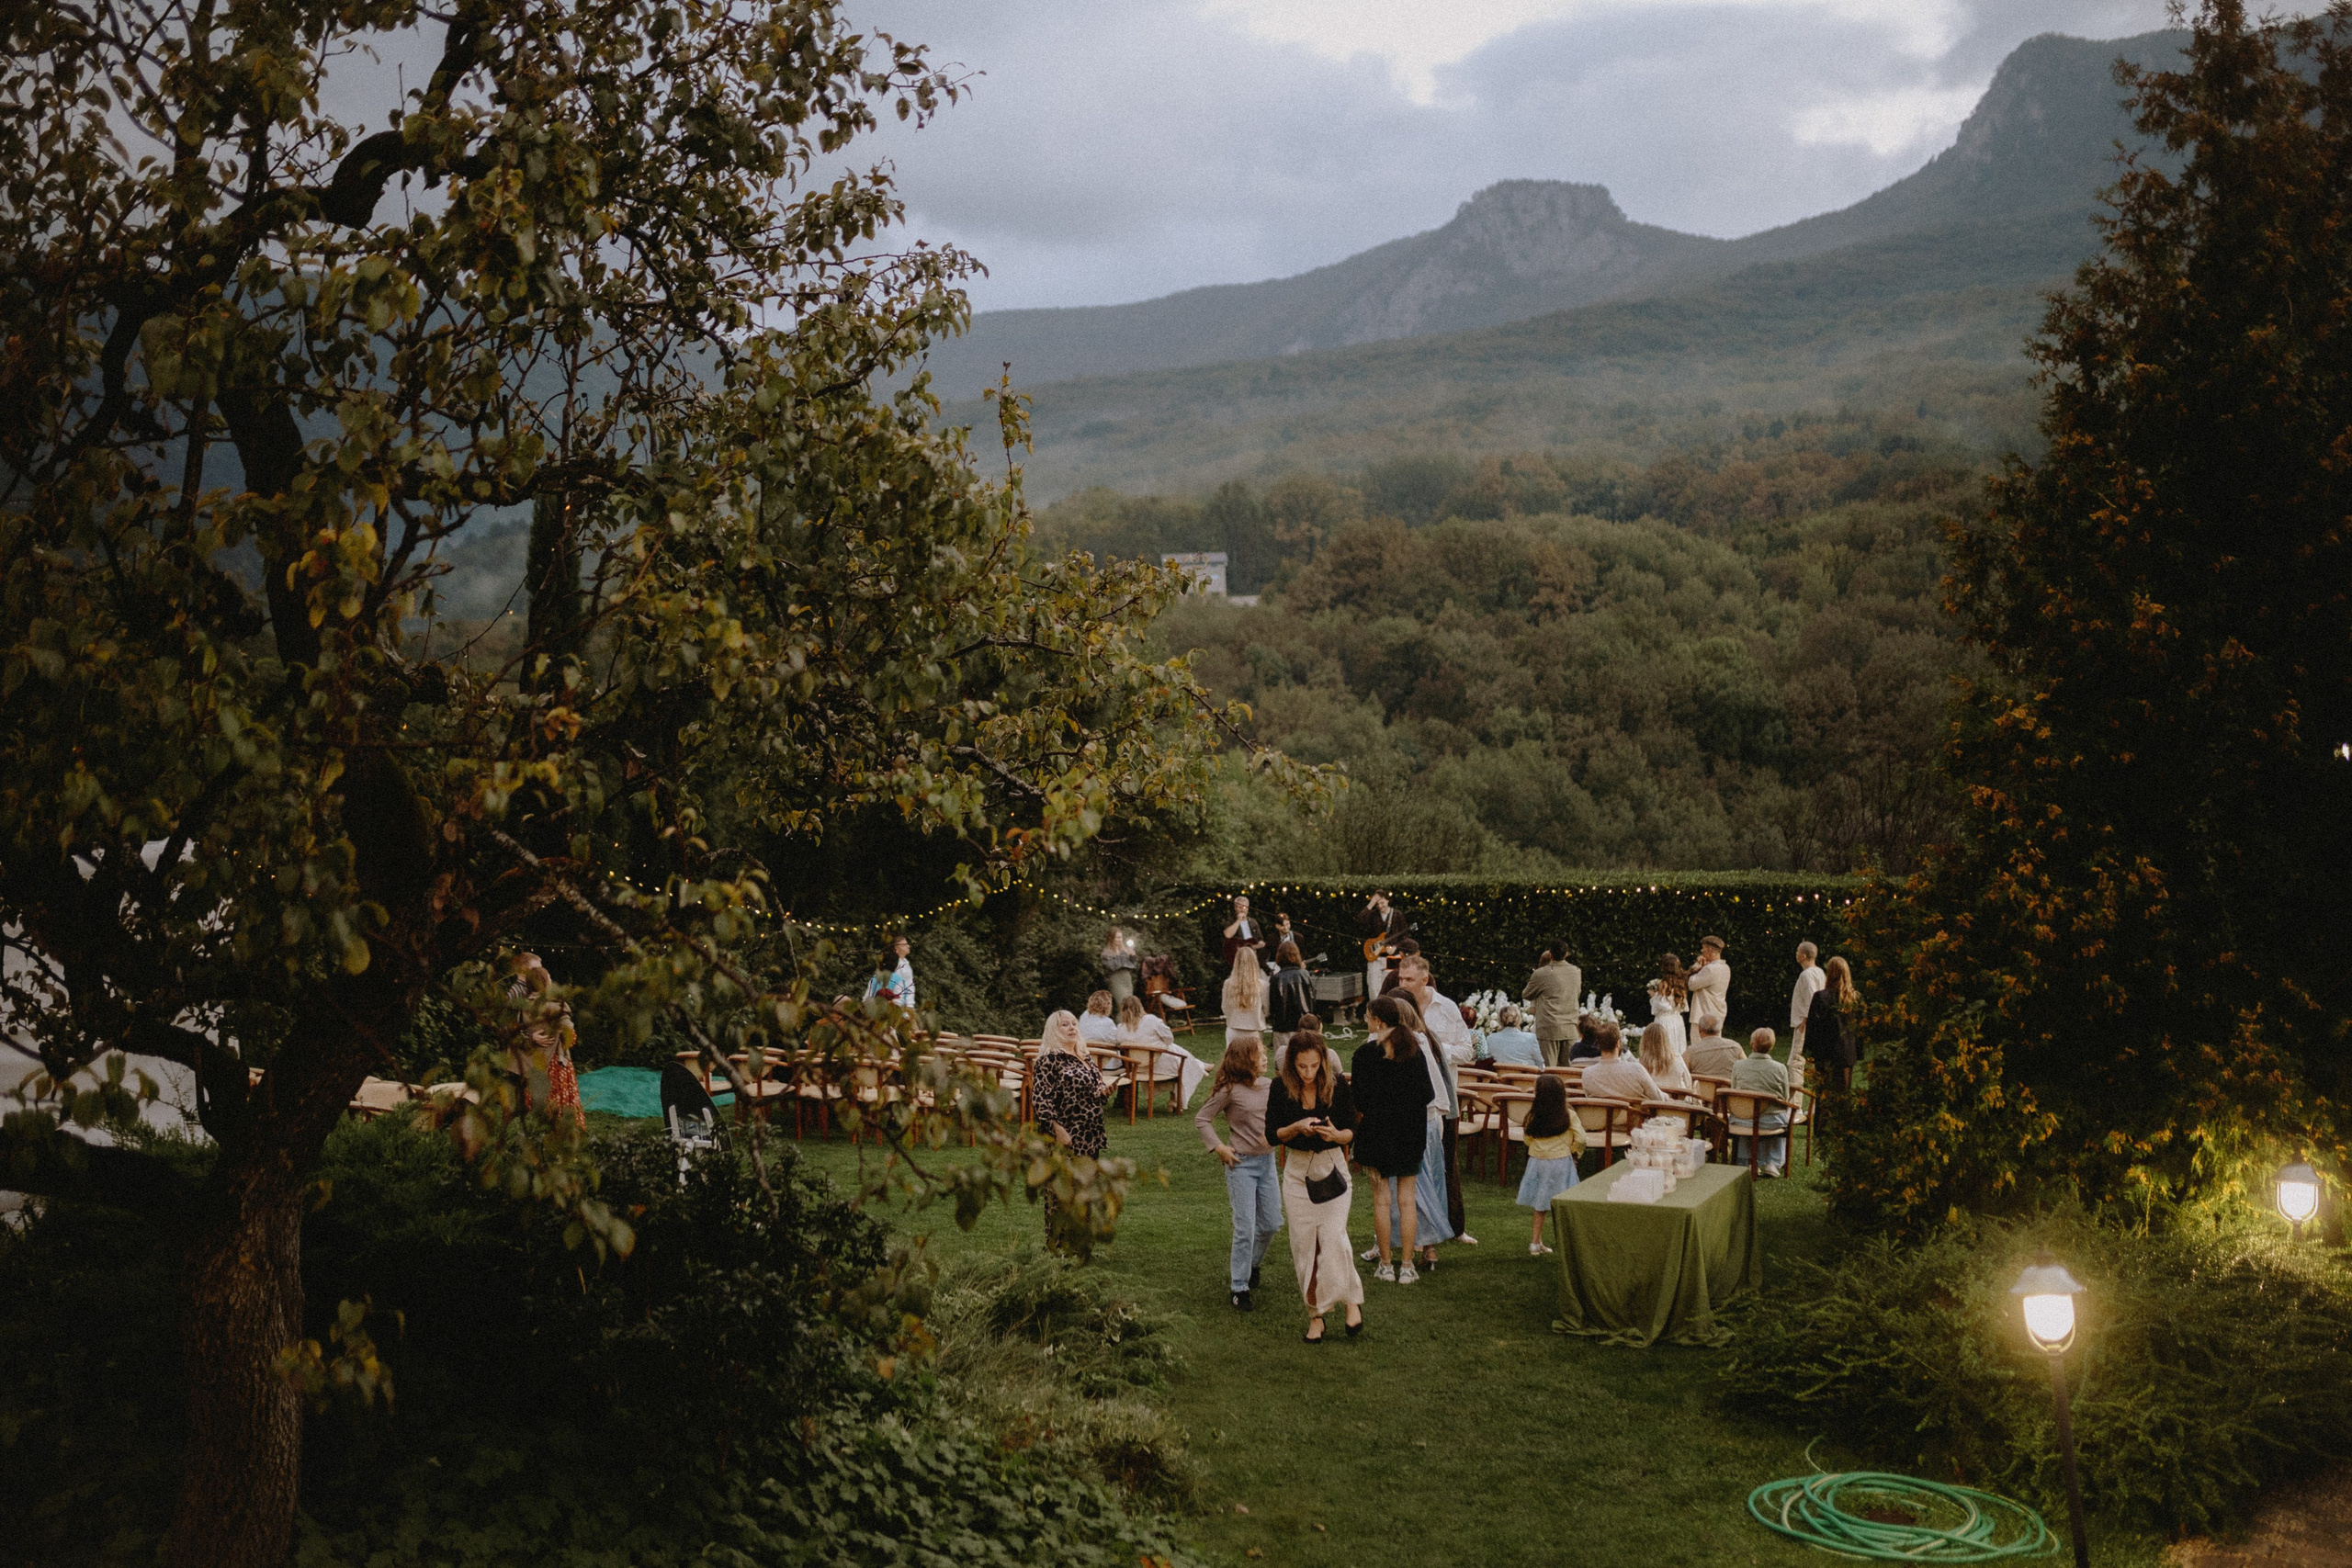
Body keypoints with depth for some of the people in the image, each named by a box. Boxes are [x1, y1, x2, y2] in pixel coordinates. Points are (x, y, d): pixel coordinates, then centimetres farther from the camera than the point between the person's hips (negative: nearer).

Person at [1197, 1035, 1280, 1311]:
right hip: (1241, 1164, -6)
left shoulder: (1269, 1085, 3)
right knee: (1245, 1228, -5)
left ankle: (1251, 1265, 37)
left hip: (1268, 1161, 6)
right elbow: (1202, 1119, -5)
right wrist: (1218, 1147, -12)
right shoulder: (1230, 1090, -13)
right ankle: (1240, 1288, 6)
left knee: (1272, 1224, 10)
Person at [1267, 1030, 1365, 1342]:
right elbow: (1272, 1135, -4)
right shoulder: (1280, 1088, -6)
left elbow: (1352, 1132, -2)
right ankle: (1315, 1314, 14)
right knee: (1304, 1244, 2)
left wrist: (1336, 1134, -25)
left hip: (1332, 1167, -2)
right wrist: (1297, 1127, -22)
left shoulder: (1338, 1086, -9)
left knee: (1333, 1237, -14)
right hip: (1297, 1171, 2)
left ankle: (1352, 1300, 6)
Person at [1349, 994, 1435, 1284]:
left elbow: (1360, 1098, -12)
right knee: (1407, 1198, 8)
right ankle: (1407, 1267, 8)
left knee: (1382, 1199, 5)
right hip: (1411, 1132, 3)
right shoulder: (1415, 1050, 0)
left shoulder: (1366, 1052, -11)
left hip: (1377, 1131, -3)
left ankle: (1386, 1265, 9)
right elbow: (1428, 1093, 1)